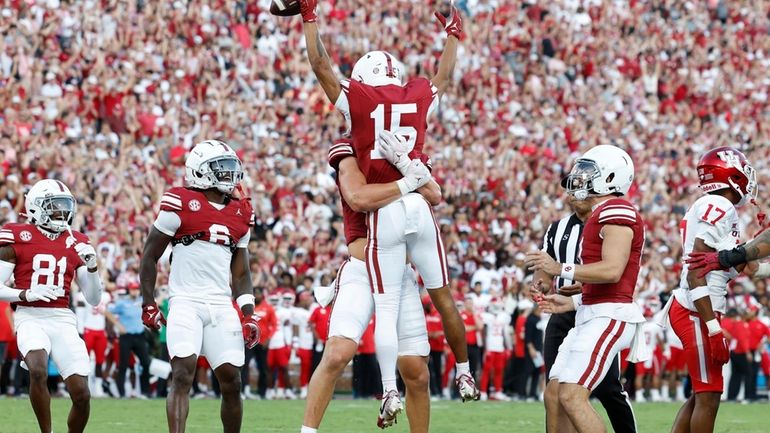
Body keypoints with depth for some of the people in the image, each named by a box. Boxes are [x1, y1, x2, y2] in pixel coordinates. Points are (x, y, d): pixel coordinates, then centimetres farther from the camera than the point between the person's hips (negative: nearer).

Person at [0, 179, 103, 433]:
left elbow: (94, 299, 14)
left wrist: (92, 267, -2)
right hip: (30, 317, -3)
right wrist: (26, 294, -17)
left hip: (63, 319, 4)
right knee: (38, 370, -32)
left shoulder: (76, 243, 13)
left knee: (81, 394, -7)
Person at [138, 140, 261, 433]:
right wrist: (148, 304, -1)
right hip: (186, 302, -5)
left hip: (222, 306, 5)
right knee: (183, 374, -18)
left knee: (232, 381, 2)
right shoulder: (181, 205, -4)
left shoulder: (241, 214, 13)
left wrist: (248, 314, 9)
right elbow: (150, 256, 2)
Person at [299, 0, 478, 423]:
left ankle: (389, 392, -8)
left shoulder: (357, 99, -1)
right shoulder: (419, 97, 9)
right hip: (419, 208, 3)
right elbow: (443, 76, 30)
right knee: (442, 295, 15)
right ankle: (463, 373, 25)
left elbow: (320, 64, 9)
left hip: (384, 211, -3)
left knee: (386, 309, -2)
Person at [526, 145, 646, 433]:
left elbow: (612, 270, -23)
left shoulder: (616, 212, -11)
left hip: (609, 317, -11)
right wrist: (570, 303, 19)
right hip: (593, 315, 11)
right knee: (555, 395, 11)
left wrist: (560, 269, -17)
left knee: (572, 397, -17)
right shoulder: (603, 215, 20)